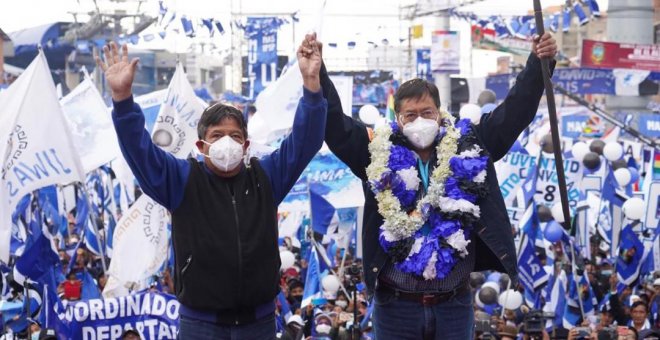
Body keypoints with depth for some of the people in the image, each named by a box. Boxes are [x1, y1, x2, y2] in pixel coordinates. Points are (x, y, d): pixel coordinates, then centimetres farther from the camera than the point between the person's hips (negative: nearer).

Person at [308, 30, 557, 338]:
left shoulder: (468, 149, 4)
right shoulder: (378, 153, 1)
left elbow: (513, 111, 4)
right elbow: (333, 122, -3)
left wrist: (538, 64, -4)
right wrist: (316, 73, -12)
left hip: (454, 303, 1)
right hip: (397, 304, -1)